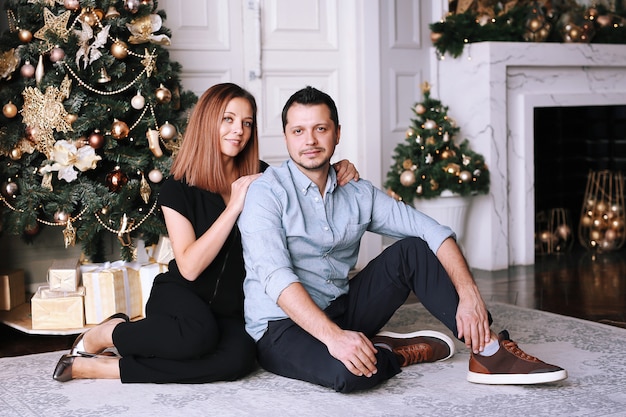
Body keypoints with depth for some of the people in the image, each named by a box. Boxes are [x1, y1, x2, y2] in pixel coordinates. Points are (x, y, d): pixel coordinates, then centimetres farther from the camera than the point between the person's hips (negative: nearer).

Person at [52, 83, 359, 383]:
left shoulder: (262, 178, 4)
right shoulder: (178, 189, -6)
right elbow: (189, 267, -17)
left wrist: (339, 171, -7)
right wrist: (234, 206, -21)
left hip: (230, 311, 3)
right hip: (179, 296, -3)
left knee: (240, 358, -34)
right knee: (199, 333, -41)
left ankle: (100, 366, -22)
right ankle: (100, 336, -11)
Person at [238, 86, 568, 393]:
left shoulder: (358, 194, 4)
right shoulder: (266, 193, -12)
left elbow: (433, 232, -3)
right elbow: (275, 276, -26)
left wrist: (469, 295, -19)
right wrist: (332, 336, -38)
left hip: (341, 310, 6)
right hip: (283, 326, -6)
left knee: (414, 249, -7)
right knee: (347, 372, -38)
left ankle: (488, 350, -13)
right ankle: (404, 352, -5)